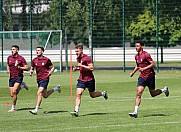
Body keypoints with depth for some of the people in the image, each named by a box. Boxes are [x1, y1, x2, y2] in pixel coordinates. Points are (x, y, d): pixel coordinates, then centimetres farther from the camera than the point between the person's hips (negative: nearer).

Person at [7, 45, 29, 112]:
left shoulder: (21, 58, -8)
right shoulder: (9, 58, 6)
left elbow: (26, 68, -7)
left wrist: (19, 67, -21)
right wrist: (8, 69, 5)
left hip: (19, 77, -6)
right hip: (11, 78, 6)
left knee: (14, 92, -20)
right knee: (12, 95, 4)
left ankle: (13, 108, -8)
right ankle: (21, 85, 33)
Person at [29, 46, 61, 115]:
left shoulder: (47, 60, -7)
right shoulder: (34, 60, 4)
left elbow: (52, 67, 4)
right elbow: (32, 68, 16)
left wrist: (49, 73, -13)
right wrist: (31, 72, -6)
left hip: (45, 79, -6)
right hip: (38, 79, 6)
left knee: (39, 93, -19)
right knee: (45, 95, 14)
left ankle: (36, 110, -17)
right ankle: (56, 88, 40)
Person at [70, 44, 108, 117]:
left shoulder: (87, 58, -16)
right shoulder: (78, 58, 8)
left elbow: (91, 68, -22)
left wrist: (82, 65, -24)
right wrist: (76, 68, 4)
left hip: (89, 79, -5)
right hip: (81, 79, 5)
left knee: (92, 95, 10)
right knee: (78, 94, -11)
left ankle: (103, 93, 41)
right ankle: (76, 111, -15)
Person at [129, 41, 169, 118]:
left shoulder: (146, 55, -15)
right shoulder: (136, 56, 8)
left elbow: (153, 64, -16)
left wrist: (144, 68, -25)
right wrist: (133, 72, 9)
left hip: (150, 76, -5)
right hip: (142, 76, 5)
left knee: (153, 94, 8)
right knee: (139, 93, -10)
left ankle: (164, 90, 38)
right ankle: (135, 112, -16)